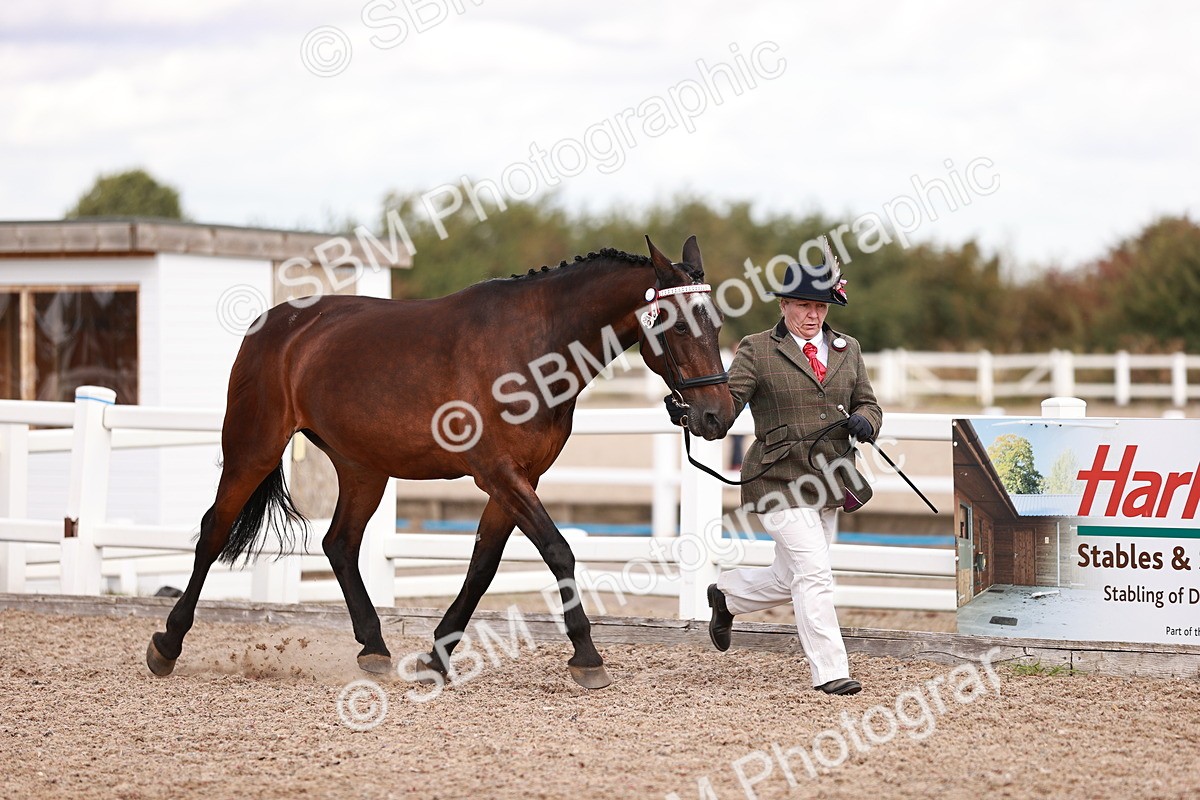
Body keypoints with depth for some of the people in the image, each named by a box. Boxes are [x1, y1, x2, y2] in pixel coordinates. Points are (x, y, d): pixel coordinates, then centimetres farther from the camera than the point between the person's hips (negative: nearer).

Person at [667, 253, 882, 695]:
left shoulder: (847, 349, 12)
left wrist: (864, 421, -8)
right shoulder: (757, 349, -4)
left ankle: (727, 593, 43)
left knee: (791, 579, 15)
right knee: (814, 573, -14)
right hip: (780, 480, -6)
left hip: (828, 483, 6)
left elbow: (868, 403, 16)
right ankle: (830, 671, -7)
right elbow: (729, 399, -11)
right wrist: (689, 413, -32)